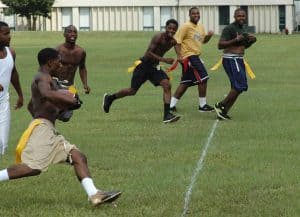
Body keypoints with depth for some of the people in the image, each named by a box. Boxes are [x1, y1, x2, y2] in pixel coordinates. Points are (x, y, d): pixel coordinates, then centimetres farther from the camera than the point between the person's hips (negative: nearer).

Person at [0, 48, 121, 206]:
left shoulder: (41, 79, 26)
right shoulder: (43, 77, -6)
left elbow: (31, 106, 38)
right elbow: (46, 94, -30)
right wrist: (69, 100, -21)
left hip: (50, 132, 11)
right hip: (42, 127, -11)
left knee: (78, 157, 1)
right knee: (33, 167, -24)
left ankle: (94, 195, -9)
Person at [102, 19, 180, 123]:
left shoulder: (173, 42, -1)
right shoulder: (159, 37, -23)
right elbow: (148, 53, -29)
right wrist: (164, 60, -35)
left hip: (155, 67, 6)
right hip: (144, 65, -6)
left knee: (167, 85, -16)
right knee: (132, 91, 5)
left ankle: (167, 115, -18)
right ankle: (109, 98, 30)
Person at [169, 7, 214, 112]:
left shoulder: (201, 27, 15)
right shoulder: (186, 26, -12)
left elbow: (203, 40, 27)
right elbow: (177, 41, -16)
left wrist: (209, 35, 5)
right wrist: (179, 55, -25)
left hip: (195, 56, 9)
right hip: (189, 56, -9)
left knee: (185, 83, 11)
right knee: (203, 79, -10)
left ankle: (172, 105, 14)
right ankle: (203, 105, -2)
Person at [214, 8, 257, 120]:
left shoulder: (242, 29, 15)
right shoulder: (229, 29, -13)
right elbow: (220, 45, -19)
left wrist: (251, 41, 6)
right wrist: (235, 40, -26)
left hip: (239, 60, 10)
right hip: (231, 60, -10)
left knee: (237, 87, 8)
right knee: (239, 86, -15)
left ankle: (224, 111, 12)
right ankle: (221, 105, -4)